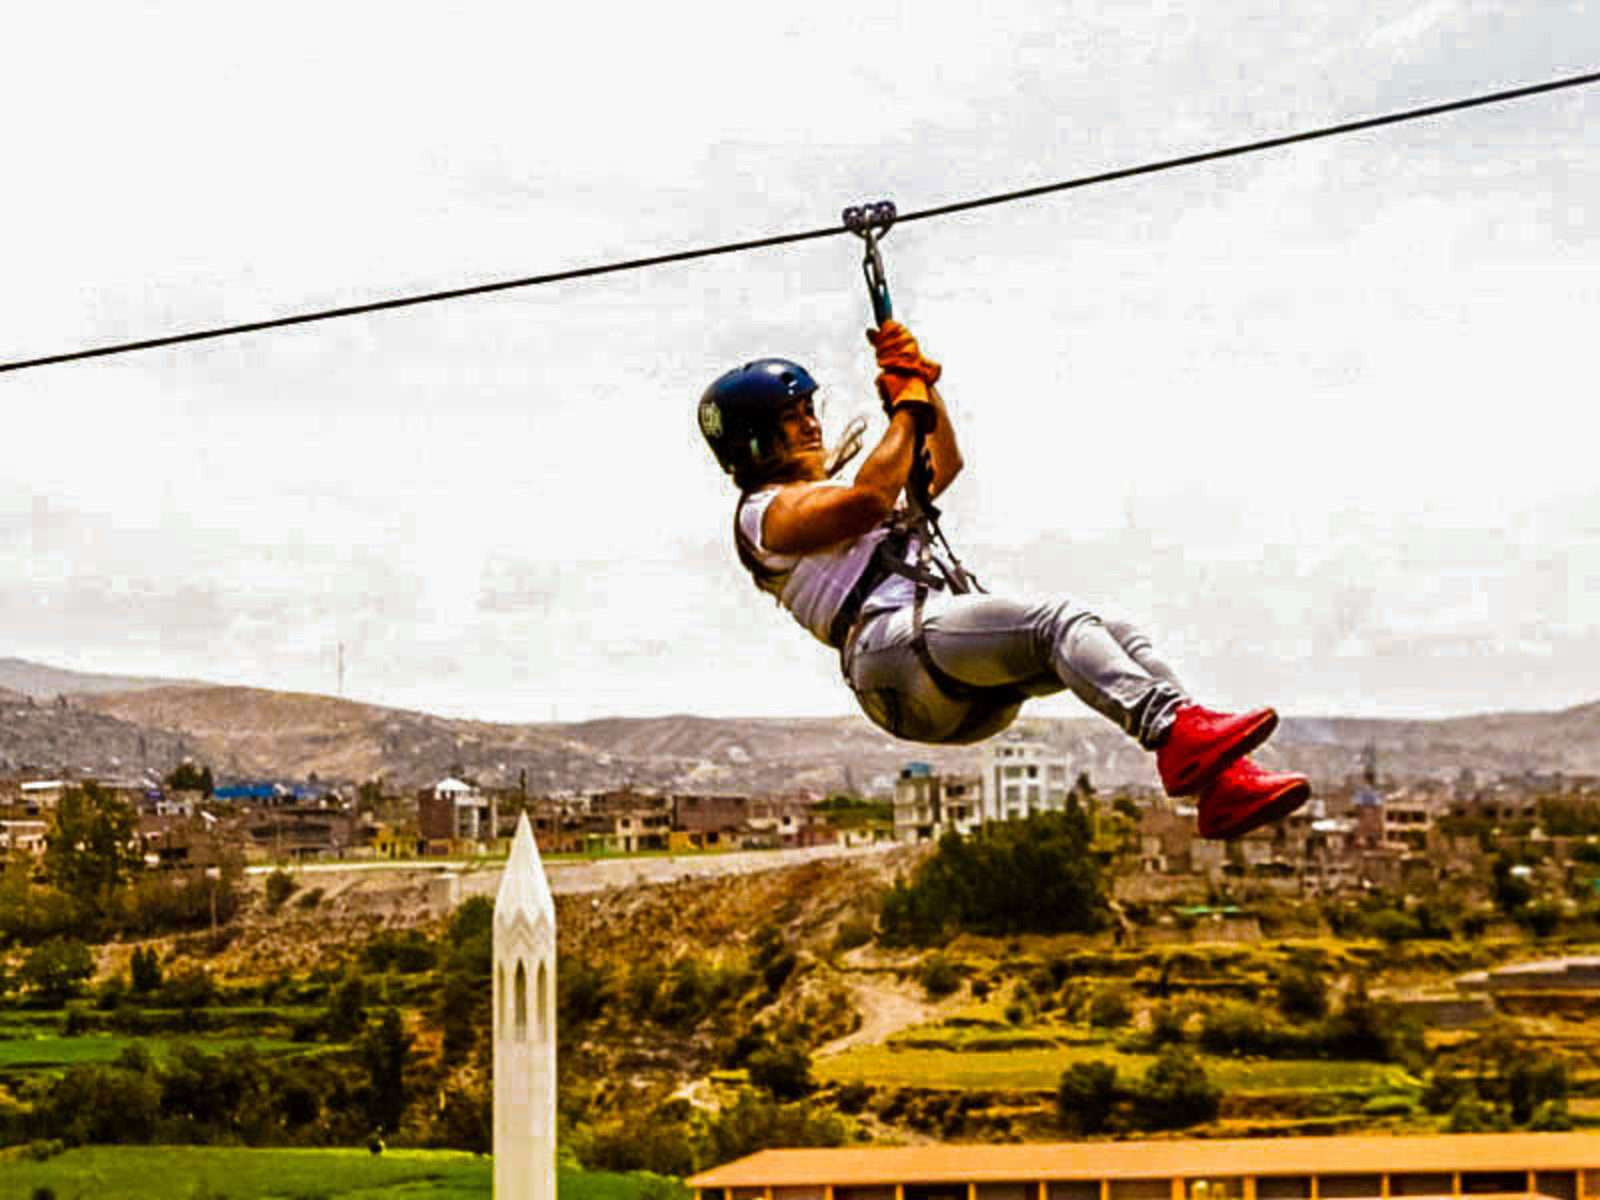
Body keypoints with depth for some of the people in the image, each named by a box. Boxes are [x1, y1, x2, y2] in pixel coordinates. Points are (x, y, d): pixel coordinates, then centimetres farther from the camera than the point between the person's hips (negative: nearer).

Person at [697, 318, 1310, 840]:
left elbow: (943, 466, 41)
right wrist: (907, 408, 1)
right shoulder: (768, 510, 7)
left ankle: (1223, 784, -24)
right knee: (1058, 619, -29)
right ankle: (1176, 733, -49)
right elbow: (872, 499, -13)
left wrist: (923, 380, 27)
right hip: (896, 640, -9)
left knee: (1118, 634, -8)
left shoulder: (833, 489, 37)